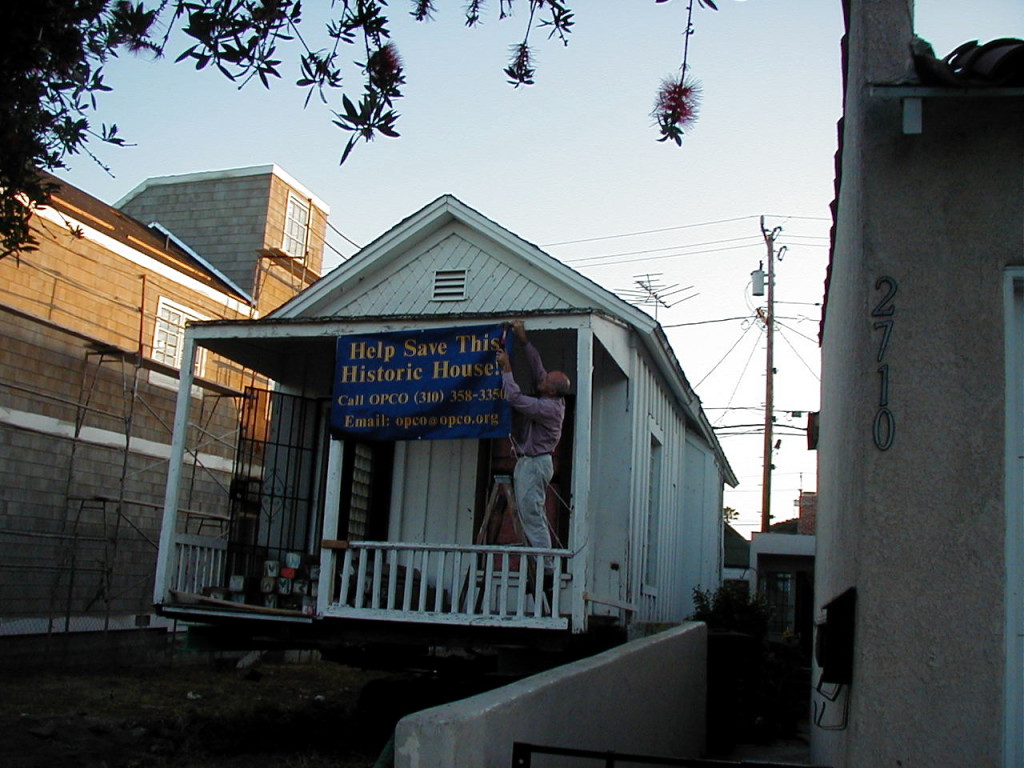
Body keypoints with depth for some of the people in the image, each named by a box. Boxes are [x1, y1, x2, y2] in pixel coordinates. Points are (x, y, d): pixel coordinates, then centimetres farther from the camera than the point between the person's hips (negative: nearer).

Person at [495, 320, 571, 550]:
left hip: (533, 463, -10)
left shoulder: (548, 407, -19)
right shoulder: (555, 401, 8)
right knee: (536, 516, 11)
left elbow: (516, 399, -25)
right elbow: (537, 366, 13)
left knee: (531, 513, -10)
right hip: (535, 462, 10)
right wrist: (523, 340, 11)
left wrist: (506, 369, -17)